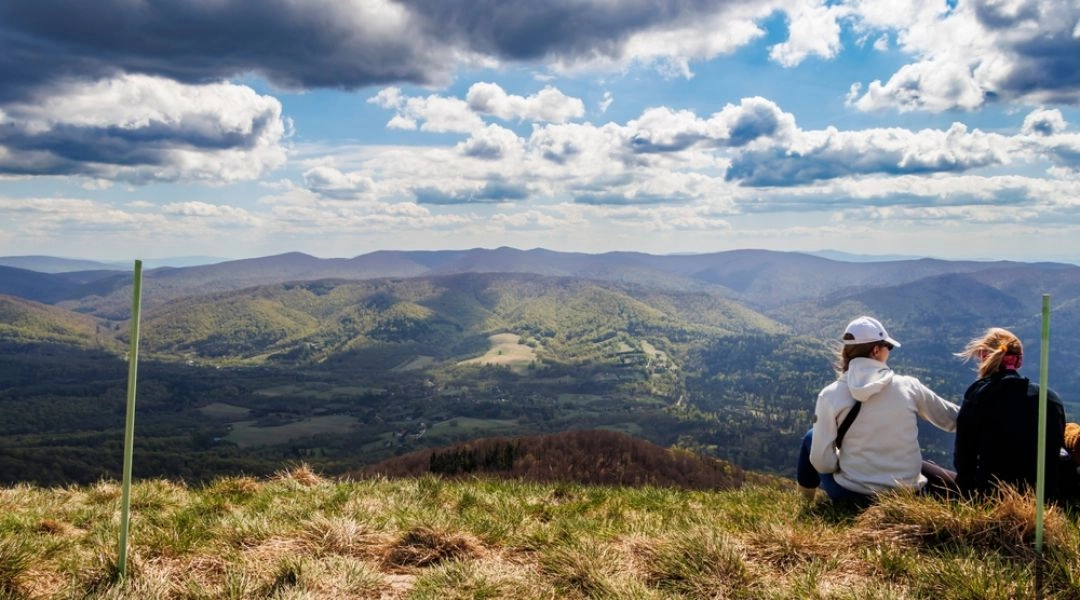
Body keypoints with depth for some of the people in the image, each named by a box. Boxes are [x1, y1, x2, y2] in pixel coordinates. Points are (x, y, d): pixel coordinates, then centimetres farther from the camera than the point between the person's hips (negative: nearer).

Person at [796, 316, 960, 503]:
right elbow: (952, 418, 9)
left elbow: (822, 462, -12)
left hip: (853, 497, -2)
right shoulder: (908, 386, -5)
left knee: (812, 437, 23)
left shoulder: (831, 395, -11)